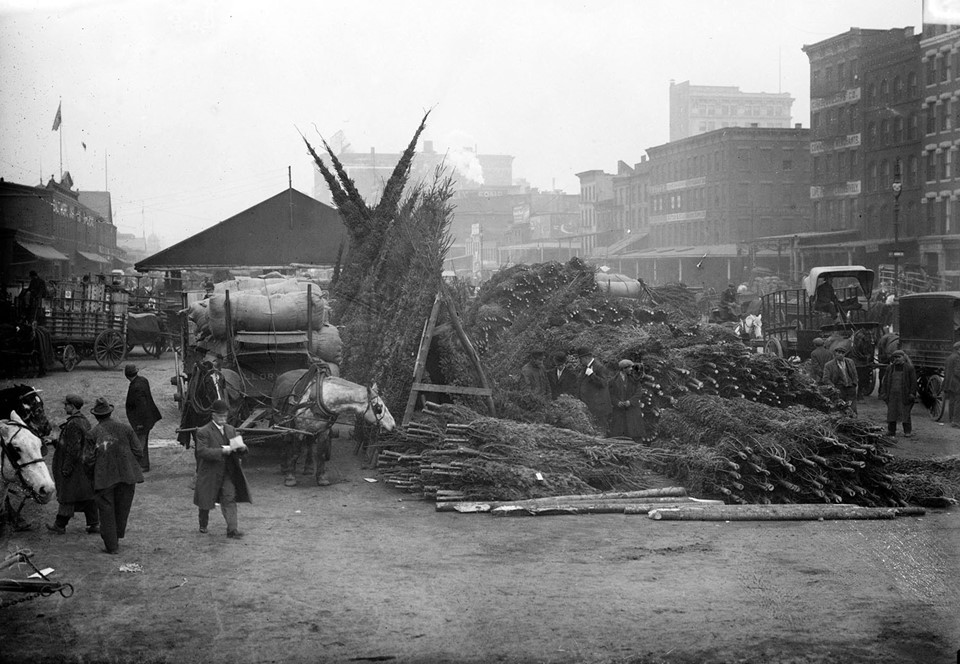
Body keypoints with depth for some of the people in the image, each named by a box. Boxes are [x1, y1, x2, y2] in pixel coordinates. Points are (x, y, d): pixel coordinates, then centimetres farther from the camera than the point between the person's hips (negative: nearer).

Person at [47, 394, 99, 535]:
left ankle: (60, 525, 10)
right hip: (86, 463, 9)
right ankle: (94, 524, 14)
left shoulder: (73, 424, -21)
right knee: (87, 493, 12)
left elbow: (73, 448, -22)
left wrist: (66, 467, -19)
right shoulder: (84, 420, 9)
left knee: (67, 494, 1)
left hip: (74, 466, -9)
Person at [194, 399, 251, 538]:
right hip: (210, 474, -4)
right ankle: (203, 525, 35)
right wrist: (222, 451, -29)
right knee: (206, 501, 11)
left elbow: (239, 452, 15)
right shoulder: (204, 432, -10)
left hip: (228, 473, 4)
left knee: (229, 500, -6)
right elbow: (202, 452, -22)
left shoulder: (231, 430, 10)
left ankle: (233, 529, -10)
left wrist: (241, 448, -11)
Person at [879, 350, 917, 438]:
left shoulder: (909, 368, 0)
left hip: (904, 394, -4)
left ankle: (908, 431, 5)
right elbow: (885, 381, 13)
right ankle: (891, 431, 12)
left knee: (905, 413, -2)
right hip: (892, 394, 4)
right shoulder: (890, 368, 11)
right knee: (891, 413, 4)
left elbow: (913, 382, -2)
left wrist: (912, 394, -8)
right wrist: (884, 393, 6)